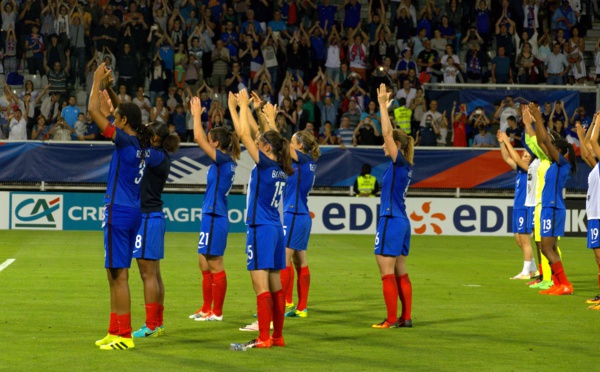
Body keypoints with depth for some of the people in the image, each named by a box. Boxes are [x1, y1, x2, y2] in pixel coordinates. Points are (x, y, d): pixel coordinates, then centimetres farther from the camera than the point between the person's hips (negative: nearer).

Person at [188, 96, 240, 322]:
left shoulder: (223, 159, -13)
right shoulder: (225, 161, 10)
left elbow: (198, 138, -16)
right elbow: (201, 139, 24)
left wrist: (197, 114, -5)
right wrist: (196, 115, 21)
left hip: (215, 218, -10)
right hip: (212, 216, 10)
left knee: (214, 265, -3)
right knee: (205, 265, 15)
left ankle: (216, 312, 2)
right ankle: (207, 309, 22)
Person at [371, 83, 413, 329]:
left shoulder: (399, 162, -11)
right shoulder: (405, 166, 12)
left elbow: (387, 133, -17)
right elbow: (389, 134, 22)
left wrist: (383, 105, -12)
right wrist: (383, 106, 23)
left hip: (391, 222, -9)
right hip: (401, 222, 9)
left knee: (387, 273, -6)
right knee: (400, 273, 11)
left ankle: (391, 320, -5)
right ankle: (406, 318, 12)